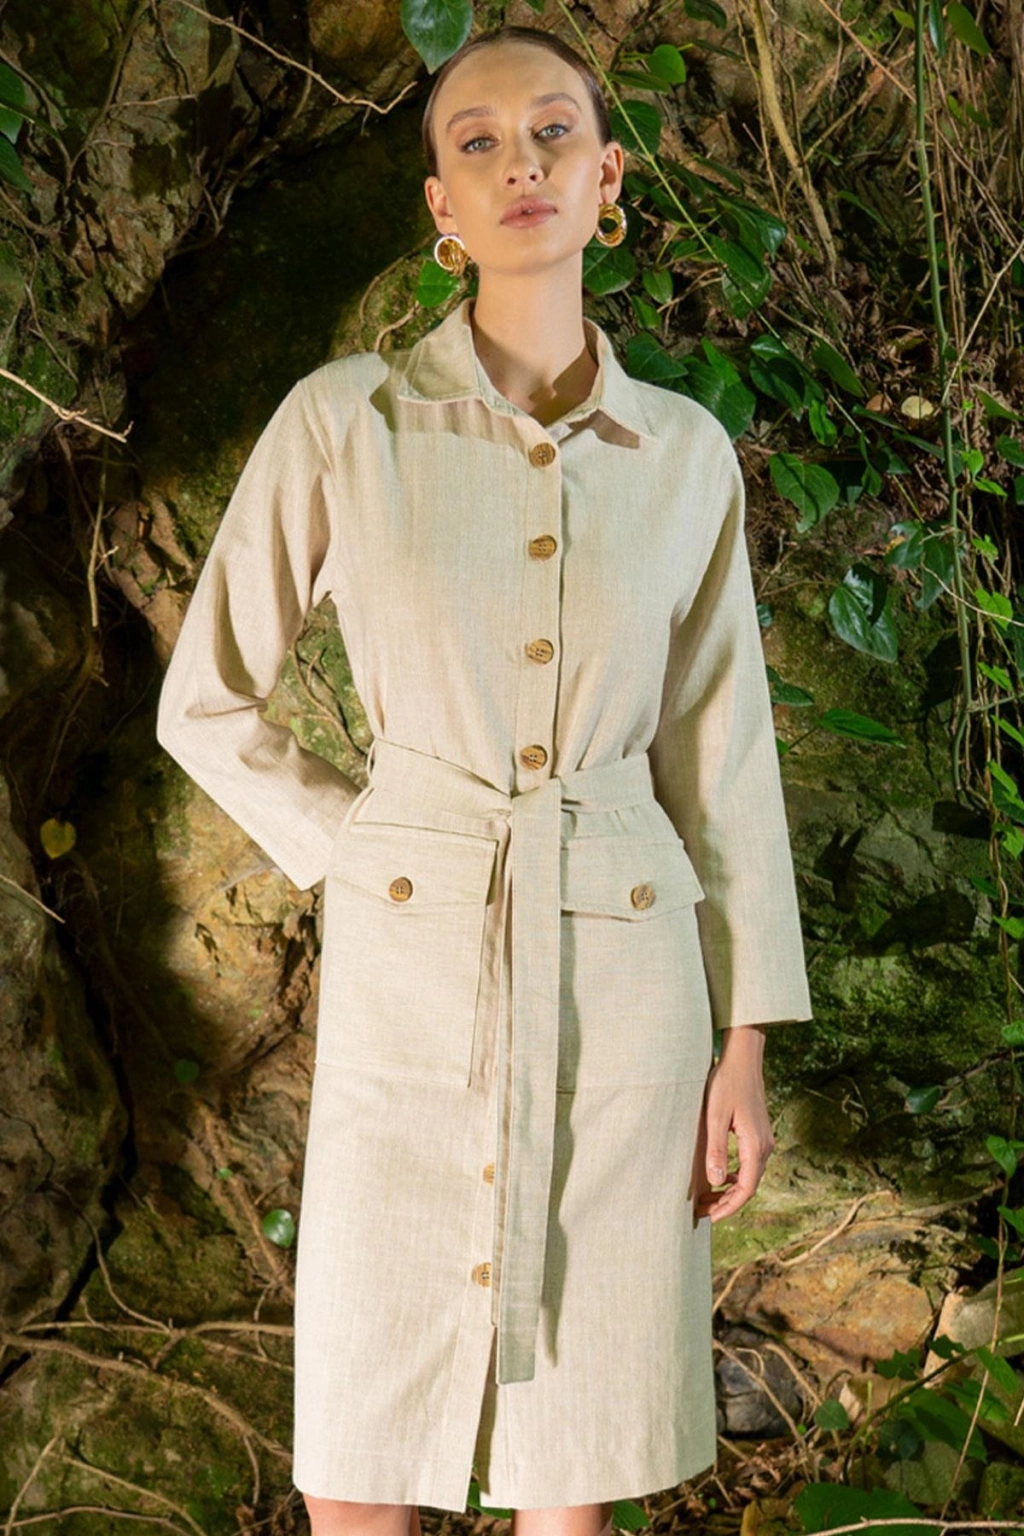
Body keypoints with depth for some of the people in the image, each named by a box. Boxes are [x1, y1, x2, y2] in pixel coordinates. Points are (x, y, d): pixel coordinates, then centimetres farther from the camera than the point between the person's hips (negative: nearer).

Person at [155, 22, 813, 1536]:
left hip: (626, 966, 2)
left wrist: (747, 1041, 4)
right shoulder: (345, 419, -3)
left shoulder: (685, 452, 3)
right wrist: (366, 853, -2)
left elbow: (720, 755, 6)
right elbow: (207, 701, 4)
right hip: (415, 967, -1)